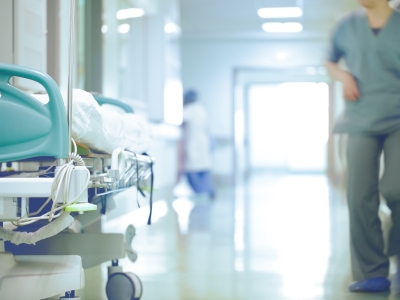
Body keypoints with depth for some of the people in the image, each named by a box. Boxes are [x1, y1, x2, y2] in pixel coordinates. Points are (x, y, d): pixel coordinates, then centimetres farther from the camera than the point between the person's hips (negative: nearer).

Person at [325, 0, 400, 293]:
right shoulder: (348, 25, 9)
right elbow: (330, 62, 24)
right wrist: (343, 76, 3)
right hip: (362, 122, 2)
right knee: (360, 197, -5)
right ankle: (373, 273, 5)